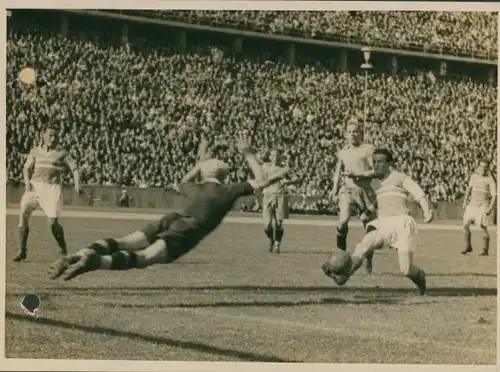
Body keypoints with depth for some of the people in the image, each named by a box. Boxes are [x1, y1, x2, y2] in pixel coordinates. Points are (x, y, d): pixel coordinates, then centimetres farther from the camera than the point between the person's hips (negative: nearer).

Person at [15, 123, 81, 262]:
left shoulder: (61, 153, 8)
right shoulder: (35, 151, 15)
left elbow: (74, 168, 8)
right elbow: (27, 168, 10)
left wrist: (77, 183, -9)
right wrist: (27, 181, -9)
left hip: (52, 187, -3)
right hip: (34, 185, 3)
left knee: (53, 221, -13)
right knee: (23, 214, -11)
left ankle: (63, 249, 10)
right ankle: (22, 251, -1)